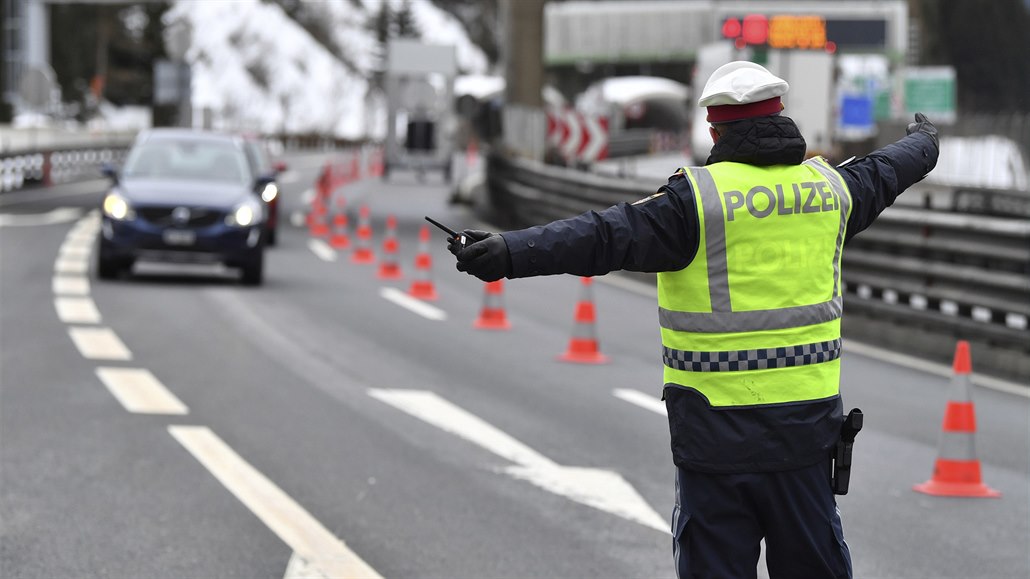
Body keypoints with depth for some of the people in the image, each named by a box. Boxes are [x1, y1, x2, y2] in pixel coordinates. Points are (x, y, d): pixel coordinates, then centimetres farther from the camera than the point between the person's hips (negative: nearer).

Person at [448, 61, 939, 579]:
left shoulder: (700, 197, -12)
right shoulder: (830, 186, 6)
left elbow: (610, 237, -23)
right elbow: (883, 173, 28)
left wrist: (512, 253, -30)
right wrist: (922, 144, 50)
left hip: (719, 432, -4)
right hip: (806, 423, 5)